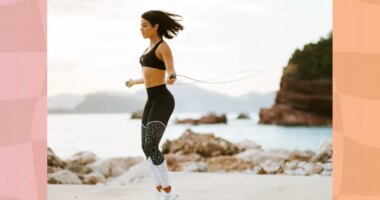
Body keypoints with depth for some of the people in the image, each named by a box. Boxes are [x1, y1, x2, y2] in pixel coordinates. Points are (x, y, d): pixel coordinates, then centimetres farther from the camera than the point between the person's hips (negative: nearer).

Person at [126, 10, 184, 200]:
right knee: (147, 149, 7)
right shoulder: (151, 48, 17)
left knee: (151, 147, -19)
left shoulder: (164, 47, -11)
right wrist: (134, 82, 48)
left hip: (162, 101, -10)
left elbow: (171, 72, -23)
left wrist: (171, 78, -48)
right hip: (152, 102, 10)